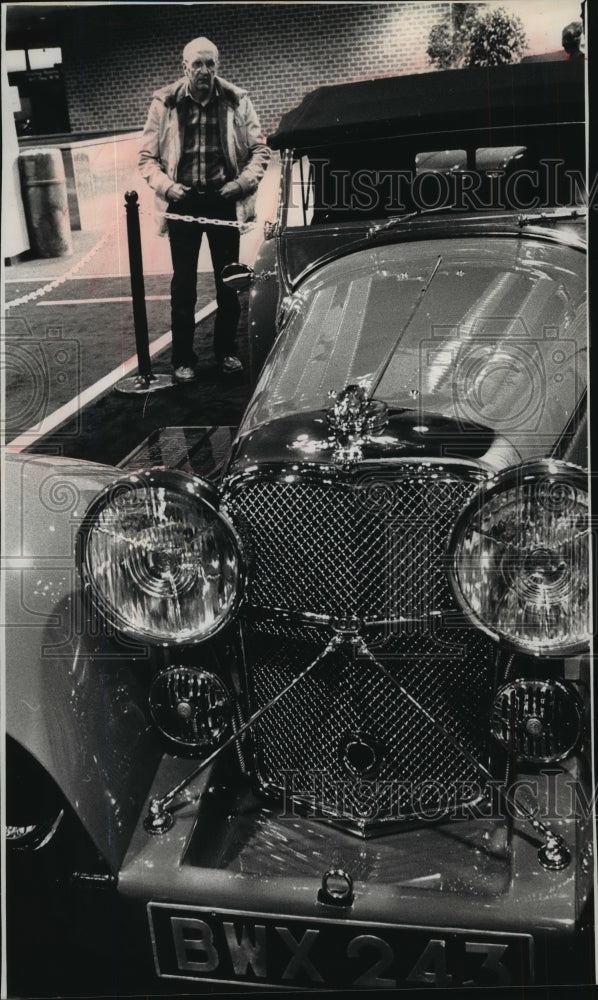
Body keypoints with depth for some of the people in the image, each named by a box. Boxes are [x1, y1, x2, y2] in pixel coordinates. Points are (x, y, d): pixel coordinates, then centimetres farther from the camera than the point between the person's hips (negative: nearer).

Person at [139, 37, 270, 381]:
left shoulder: (236, 100, 0)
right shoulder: (165, 103, -1)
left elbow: (260, 149, 5)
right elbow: (147, 156, 4)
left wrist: (243, 182, -9)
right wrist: (165, 185, -12)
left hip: (223, 200, 1)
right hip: (183, 202, -1)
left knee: (228, 281, 8)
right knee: (184, 284, 3)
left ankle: (227, 351, 23)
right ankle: (183, 359, 10)